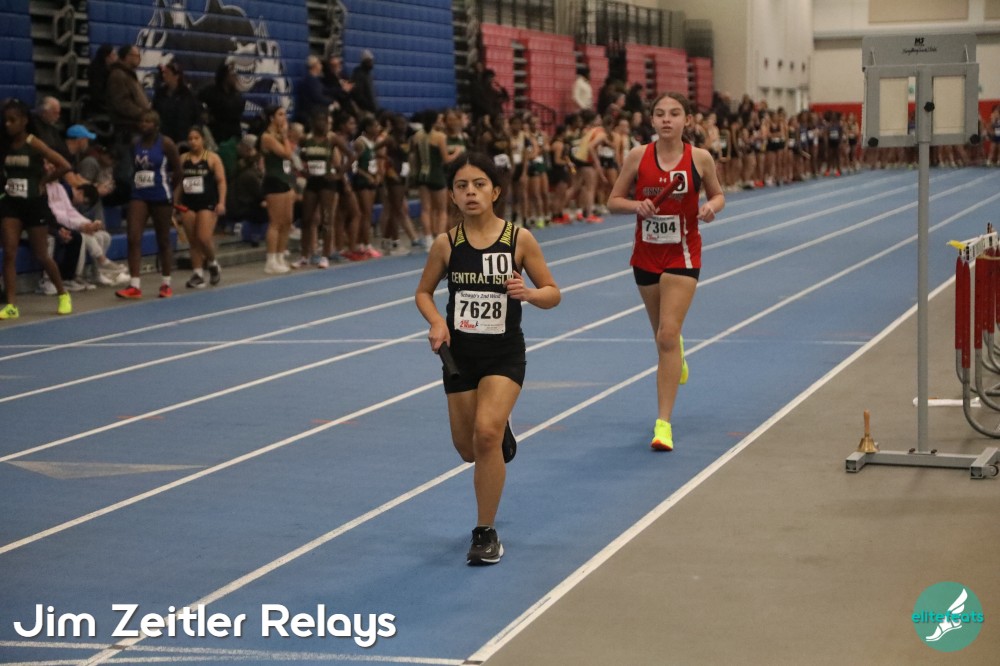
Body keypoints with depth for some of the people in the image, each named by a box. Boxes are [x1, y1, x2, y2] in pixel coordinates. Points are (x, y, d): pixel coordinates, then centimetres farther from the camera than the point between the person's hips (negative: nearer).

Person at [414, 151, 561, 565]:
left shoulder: (519, 239, -9)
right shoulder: (446, 244, -5)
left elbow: (553, 293, -2)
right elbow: (423, 293, 8)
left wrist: (528, 293, -24)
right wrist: (436, 322, -12)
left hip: (504, 353, -3)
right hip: (460, 353, 3)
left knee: (487, 433, -21)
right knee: (467, 448, 10)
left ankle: (486, 533, -7)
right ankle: (502, 436, 50)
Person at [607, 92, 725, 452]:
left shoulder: (700, 158, -7)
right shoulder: (638, 156, -5)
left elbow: (718, 195, 8)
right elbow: (614, 201, 1)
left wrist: (711, 207, -14)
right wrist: (637, 205, -19)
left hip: (683, 253, -3)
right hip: (646, 253, 3)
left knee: (668, 335, -14)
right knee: (663, 335, 18)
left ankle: (663, 423, -12)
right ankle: (676, 358, 59)